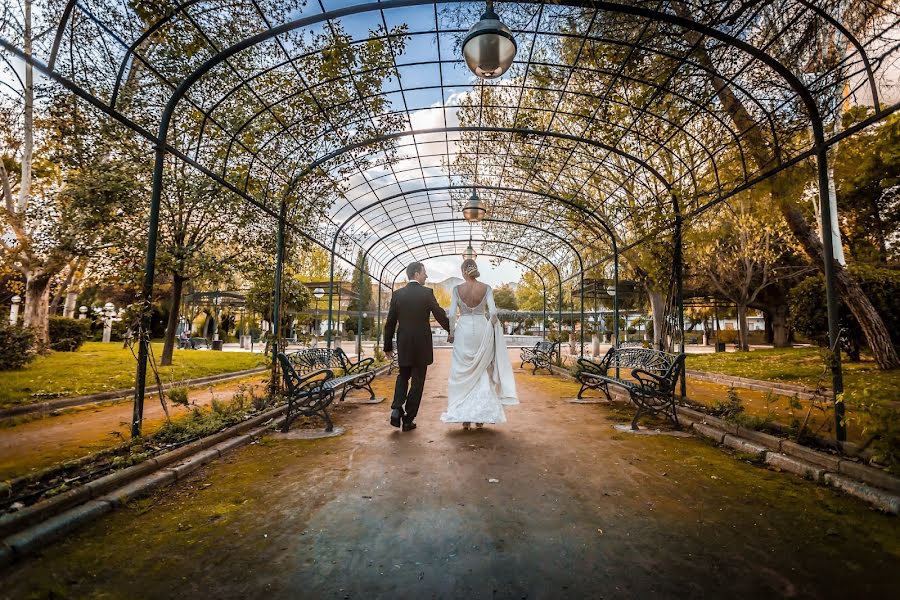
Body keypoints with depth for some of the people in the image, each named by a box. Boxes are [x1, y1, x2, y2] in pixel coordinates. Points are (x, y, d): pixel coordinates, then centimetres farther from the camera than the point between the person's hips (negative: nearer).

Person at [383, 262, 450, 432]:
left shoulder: (397, 294, 0)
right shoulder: (427, 293, -8)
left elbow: (390, 323, 2)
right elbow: (441, 316, -4)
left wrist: (388, 346, 10)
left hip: (403, 346, 3)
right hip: (422, 345, -3)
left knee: (402, 377, 21)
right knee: (417, 381, 8)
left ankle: (397, 408, 1)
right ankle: (408, 420, 13)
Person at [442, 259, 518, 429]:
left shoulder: (457, 289, -3)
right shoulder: (486, 288, -1)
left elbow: (452, 314, -6)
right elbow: (493, 311, -9)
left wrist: (451, 332, 6)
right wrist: (491, 325, 9)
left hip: (463, 329, -1)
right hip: (482, 329, 1)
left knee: (463, 373, 7)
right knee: (482, 372, 11)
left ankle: (464, 416, 9)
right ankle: (481, 415, 14)